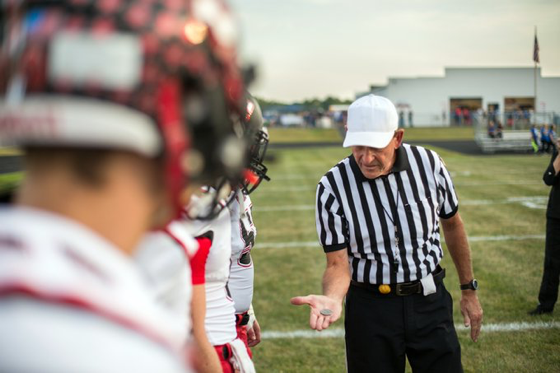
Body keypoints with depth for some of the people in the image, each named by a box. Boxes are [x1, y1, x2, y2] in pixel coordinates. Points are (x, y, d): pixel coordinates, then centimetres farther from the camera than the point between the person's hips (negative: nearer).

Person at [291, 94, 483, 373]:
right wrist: (332, 298, -34)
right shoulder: (332, 187, -15)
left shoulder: (428, 164, -9)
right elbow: (338, 263, -11)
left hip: (430, 300, 2)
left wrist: (469, 289, 14)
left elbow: (452, 225, 7)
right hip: (370, 308, -1)